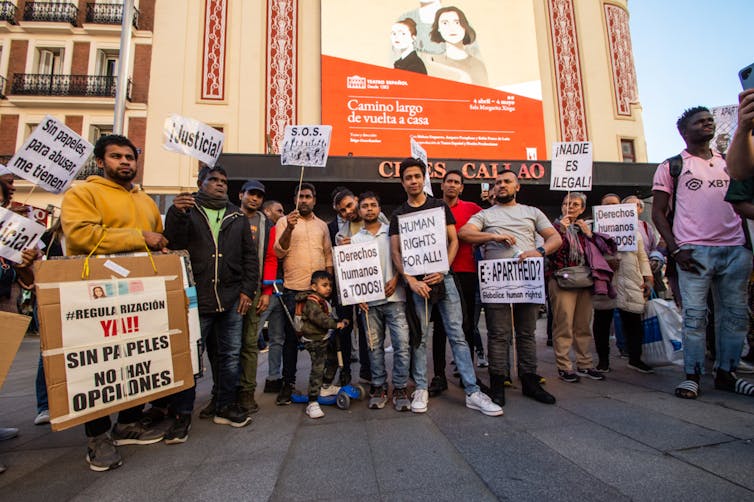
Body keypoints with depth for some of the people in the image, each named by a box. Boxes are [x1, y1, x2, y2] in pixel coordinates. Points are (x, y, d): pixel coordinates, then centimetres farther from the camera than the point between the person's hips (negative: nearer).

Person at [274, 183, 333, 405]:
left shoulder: (322, 225, 15)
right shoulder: (284, 222, 5)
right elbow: (279, 252, -6)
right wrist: (289, 228, -21)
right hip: (293, 288, -3)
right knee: (291, 337, 1)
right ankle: (288, 382, 12)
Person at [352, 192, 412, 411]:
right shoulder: (355, 239, 11)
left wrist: (395, 279, -9)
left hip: (394, 297, -1)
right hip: (370, 301, 2)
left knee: (401, 344, -4)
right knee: (375, 346, 8)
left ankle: (400, 389, 8)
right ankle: (378, 387, 19)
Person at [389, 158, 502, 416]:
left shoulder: (440, 206, 10)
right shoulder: (398, 215, 10)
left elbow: (454, 241, 6)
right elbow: (395, 252, 2)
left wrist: (442, 271, -8)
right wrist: (411, 281, -10)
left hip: (442, 277, 0)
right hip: (415, 280, 0)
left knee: (457, 334, -1)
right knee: (419, 337, 6)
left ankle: (473, 392, 5)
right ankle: (421, 389, 18)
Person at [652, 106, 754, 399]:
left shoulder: (728, 162, 19)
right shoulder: (671, 166, 5)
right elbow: (658, 212, 0)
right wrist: (675, 249, -9)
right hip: (694, 250, -5)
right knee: (694, 316, -5)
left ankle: (726, 373, 18)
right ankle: (692, 376, 4)